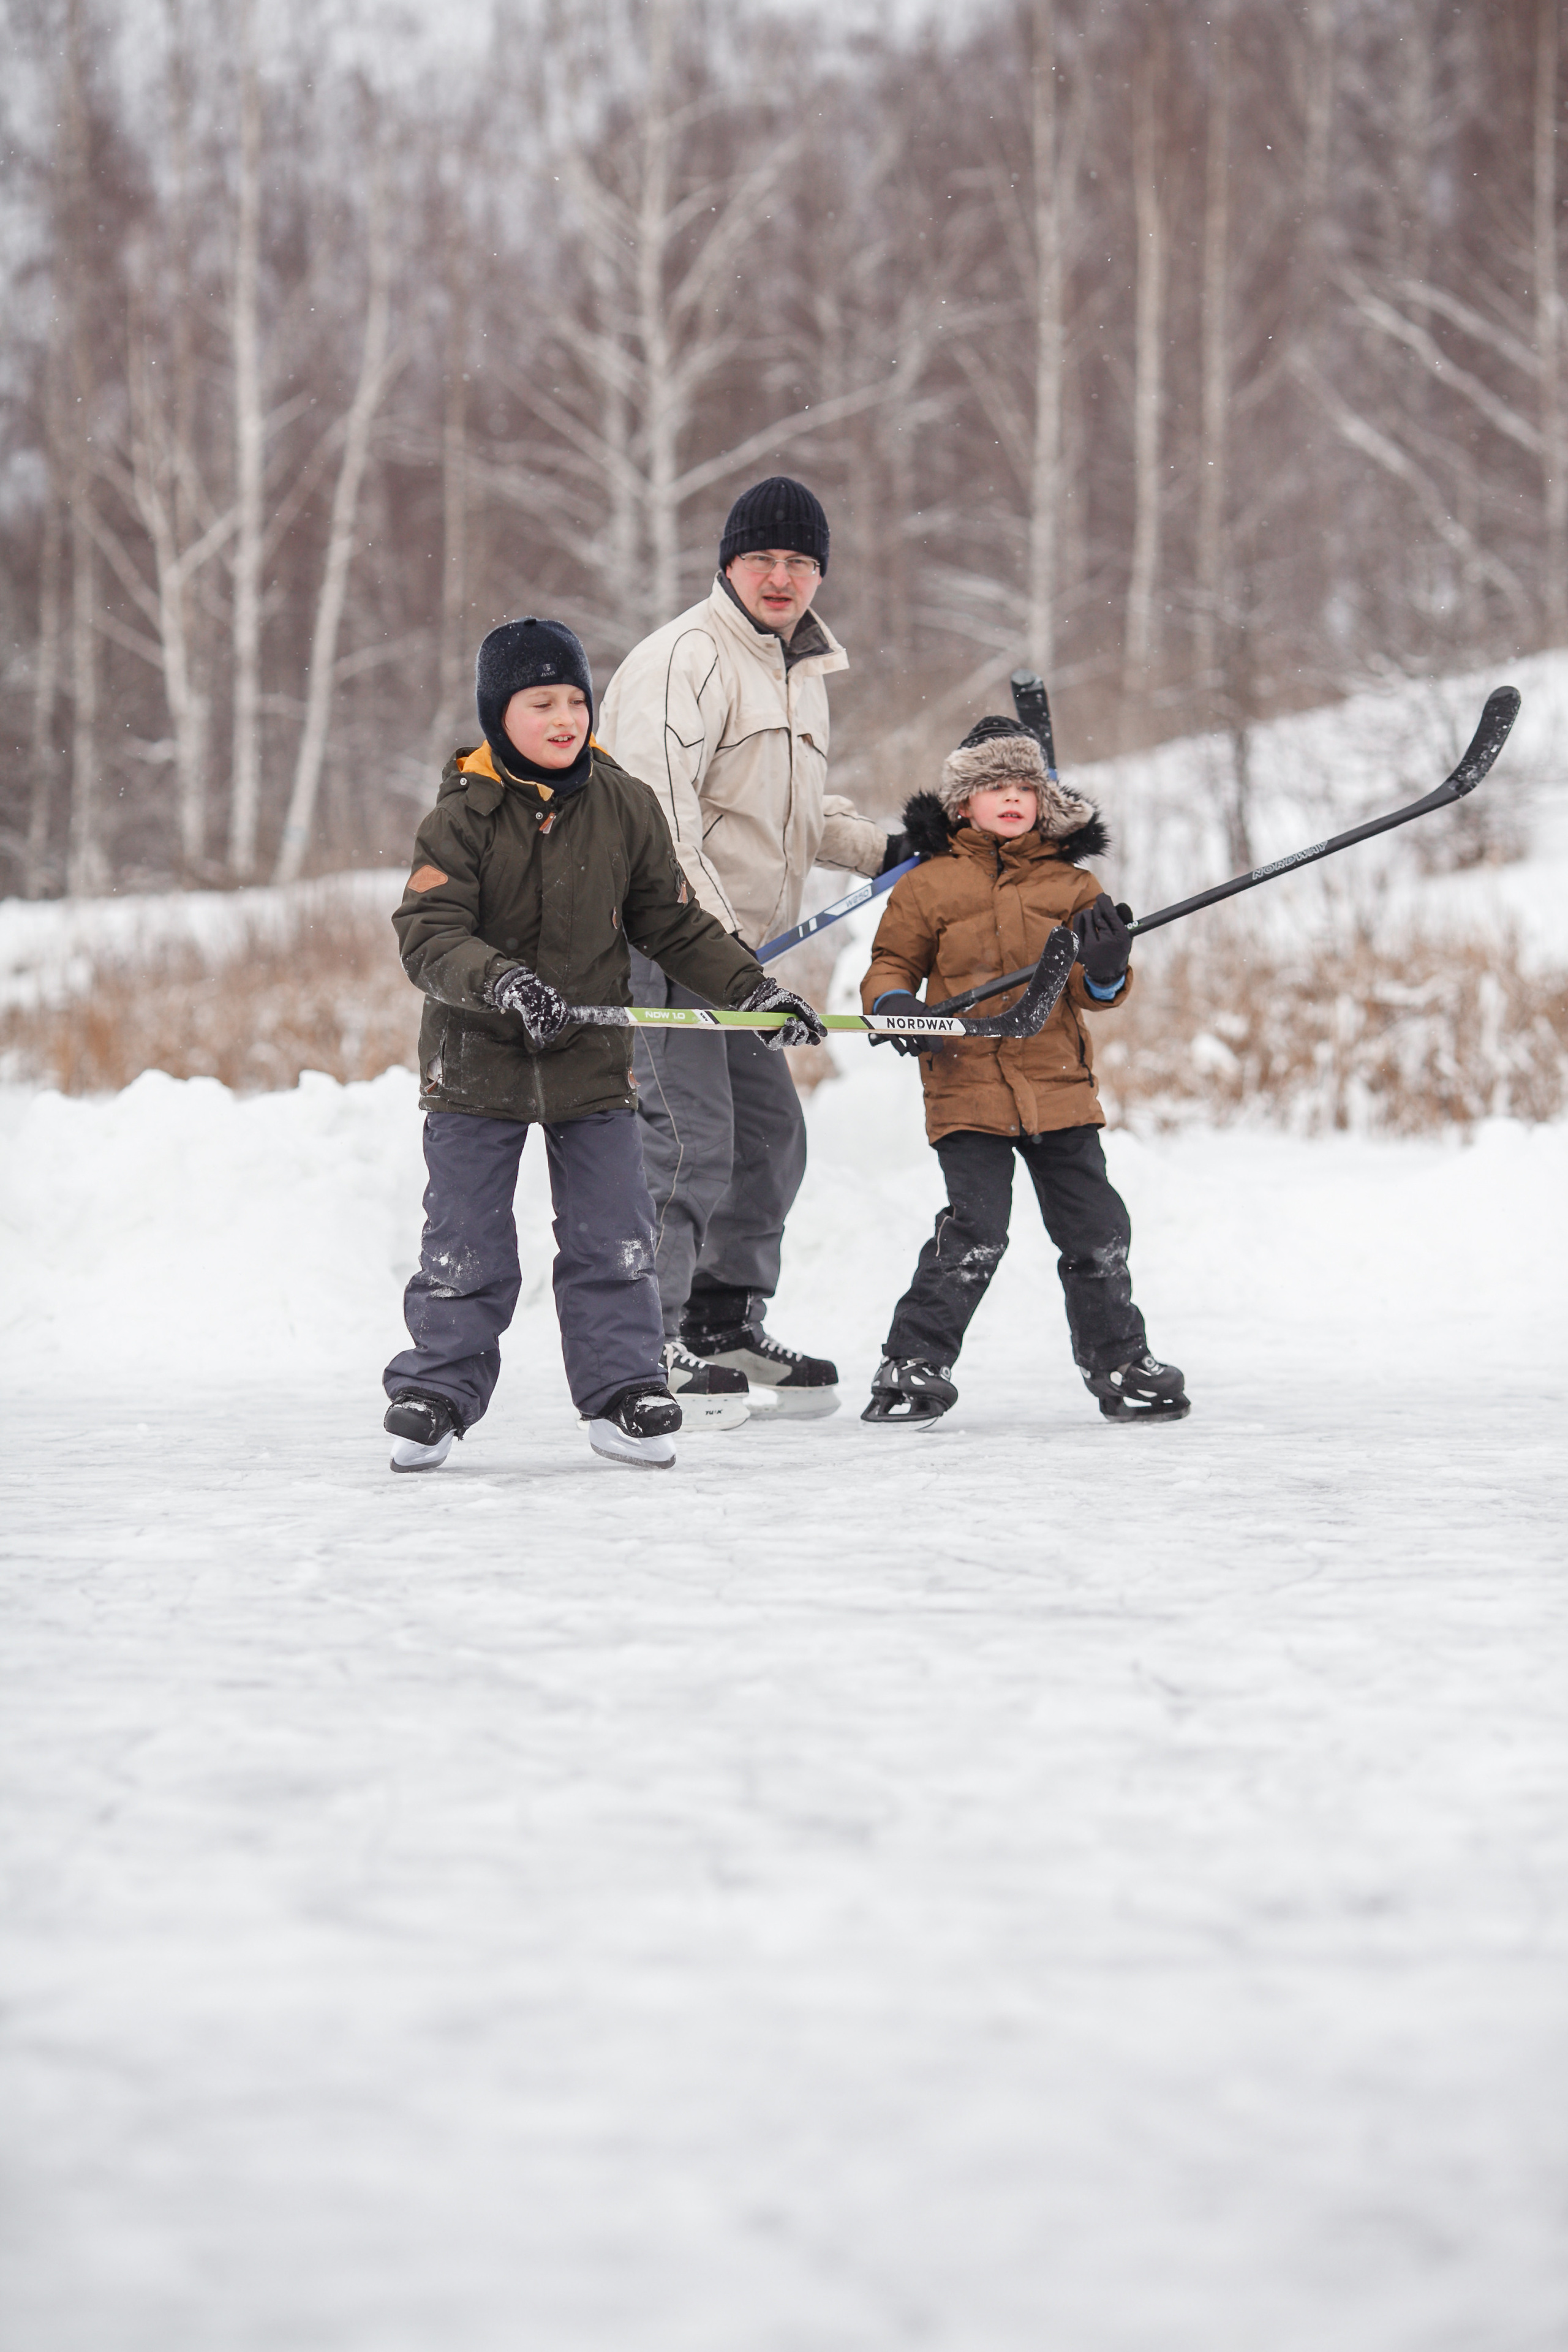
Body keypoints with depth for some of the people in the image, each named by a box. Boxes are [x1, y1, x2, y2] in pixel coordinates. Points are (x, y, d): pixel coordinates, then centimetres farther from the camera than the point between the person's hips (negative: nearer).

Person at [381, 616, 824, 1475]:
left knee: (613, 1241, 4)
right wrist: (503, 984, -35)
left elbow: (672, 922, 10)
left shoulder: (623, 808, 0)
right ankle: (436, 1392, 14)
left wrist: (753, 989, 6)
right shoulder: (461, 818, -11)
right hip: (478, 1061, -2)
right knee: (465, 1248, 2)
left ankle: (621, 1392, 15)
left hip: (593, 1060, 3)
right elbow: (428, 936, -19)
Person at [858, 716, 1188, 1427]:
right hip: (967, 1086, -3)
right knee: (974, 1234, -13)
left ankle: (1119, 1362, 24)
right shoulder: (928, 885, 2)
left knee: (1097, 1233, 8)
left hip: (1059, 1087, 3)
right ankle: (913, 1366, -3)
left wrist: (1107, 967, -16)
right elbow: (892, 962, 11)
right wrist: (893, 1003, -10)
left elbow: (1095, 993, 7)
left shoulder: (1071, 885, 8)